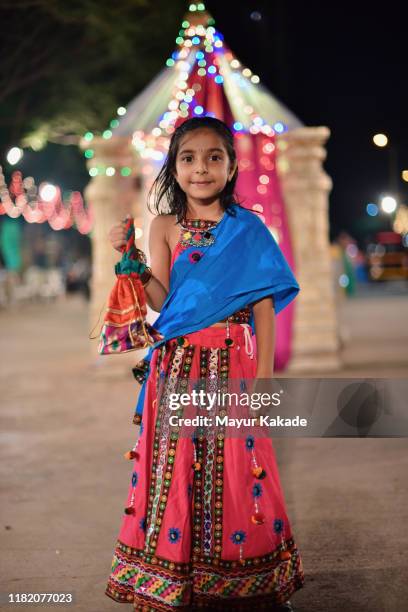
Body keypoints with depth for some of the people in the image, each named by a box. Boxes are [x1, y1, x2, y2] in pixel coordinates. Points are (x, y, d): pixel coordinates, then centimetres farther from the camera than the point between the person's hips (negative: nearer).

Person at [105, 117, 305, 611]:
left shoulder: (247, 228, 3)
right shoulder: (165, 227, 5)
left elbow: (264, 304, 1)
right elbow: (164, 302, -4)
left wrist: (264, 376, -5)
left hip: (233, 367, -1)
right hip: (178, 368, 1)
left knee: (235, 471, 3)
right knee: (175, 468, 4)